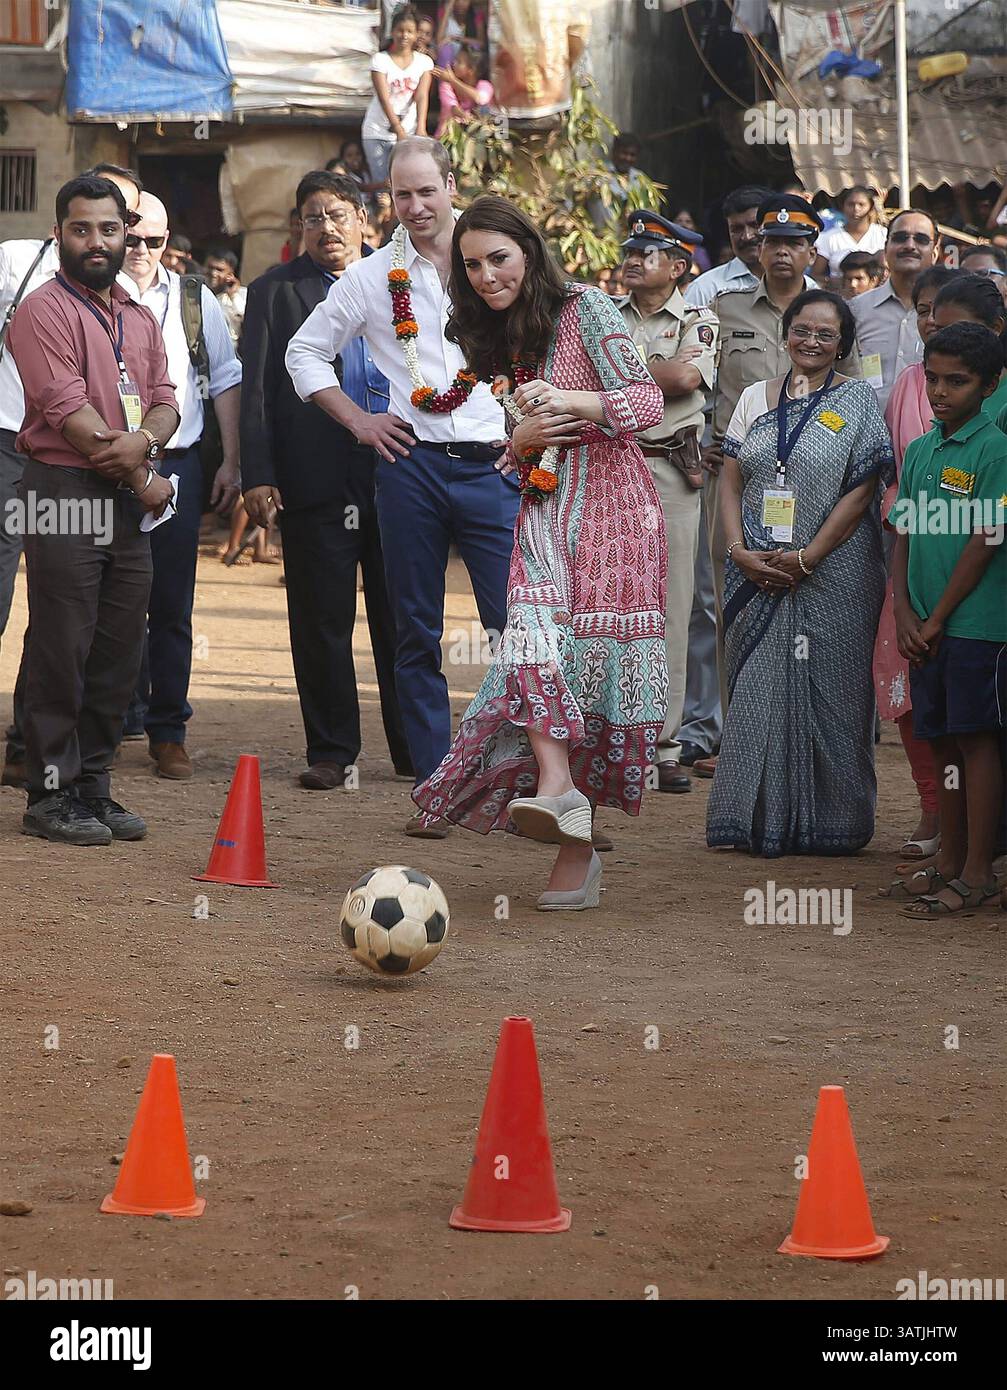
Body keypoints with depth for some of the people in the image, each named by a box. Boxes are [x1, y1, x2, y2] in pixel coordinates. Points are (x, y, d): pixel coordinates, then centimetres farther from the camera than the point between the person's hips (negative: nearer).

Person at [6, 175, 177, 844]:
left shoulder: (140, 319, 18)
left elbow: (164, 401, 12)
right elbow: (67, 410, -13)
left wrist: (145, 439, -12)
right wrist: (139, 474, -10)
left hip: (129, 505, 7)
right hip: (66, 489, -7)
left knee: (120, 652, 7)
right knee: (62, 651, -6)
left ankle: (92, 786, 14)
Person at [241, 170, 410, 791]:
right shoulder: (275, 291, 7)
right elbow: (258, 390, 2)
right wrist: (258, 476, -6)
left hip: (398, 470, 1)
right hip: (316, 478, -1)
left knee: (402, 618, 5)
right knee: (322, 620, 2)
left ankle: (415, 748, 14)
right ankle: (331, 751, 10)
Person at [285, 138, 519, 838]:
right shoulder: (372, 277, 8)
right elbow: (306, 351, 17)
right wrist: (357, 419, 7)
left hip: (492, 465, -1)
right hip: (411, 466, 1)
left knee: (517, 624, -8)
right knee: (419, 636, 4)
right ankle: (434, 791, 10)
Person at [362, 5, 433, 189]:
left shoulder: (424, 62, 4)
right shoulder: (380, 60, -4)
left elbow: (422, 97, -9)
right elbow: (384, 98, -14)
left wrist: (420, 129, -25)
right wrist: (399, 130, -25)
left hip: (409, 131, 1)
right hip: (378, 132, -1)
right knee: (383, 184, -6)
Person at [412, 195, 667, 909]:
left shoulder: (584, 308, -2)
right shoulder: (491, 340, 17)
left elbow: (646, 400, -10)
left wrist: (568, 401, -26)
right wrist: (522, 437, -3)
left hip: (610, 506, -5)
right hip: (543, 509, 5)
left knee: (592, 658, -9)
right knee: (533, 634, -21)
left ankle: (577, 844, -9)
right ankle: (556, 788, -34)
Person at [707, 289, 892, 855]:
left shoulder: (858, 400, 0)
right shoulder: (755, 398, 11)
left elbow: (861, 492, -7)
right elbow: (731, 482, 10)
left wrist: (805, 559, -13)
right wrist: (739, 552, -6)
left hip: (833, 572, -3)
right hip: (757, 573, 4)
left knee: (826, 692, 0)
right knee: (757, 691, 3)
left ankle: (828, 823, 8)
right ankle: (758, 819, 11)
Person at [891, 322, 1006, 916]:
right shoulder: (920, 451, 12)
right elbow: (904, 538, 13)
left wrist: (936, 619, -11)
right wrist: (904, 615, 0)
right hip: (927, 627, 7)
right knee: (946, 743, 12)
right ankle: (949, 863, 20)